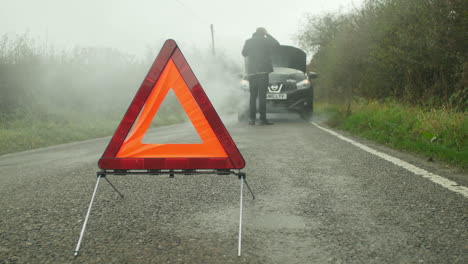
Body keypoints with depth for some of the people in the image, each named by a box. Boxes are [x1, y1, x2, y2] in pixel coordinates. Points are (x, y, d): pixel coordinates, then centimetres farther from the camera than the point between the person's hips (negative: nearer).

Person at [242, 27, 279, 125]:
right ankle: (262, 118, -7)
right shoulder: (265, 41, -2)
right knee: (262, 96, -3)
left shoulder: (248, 41, 5)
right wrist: (268, 35, 19)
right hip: (263, 71, -3)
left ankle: (252, 118, 5)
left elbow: (244, 53, 18)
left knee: (253, 96, 9)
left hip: (251, 72, 3)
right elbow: (276, 44, 13)